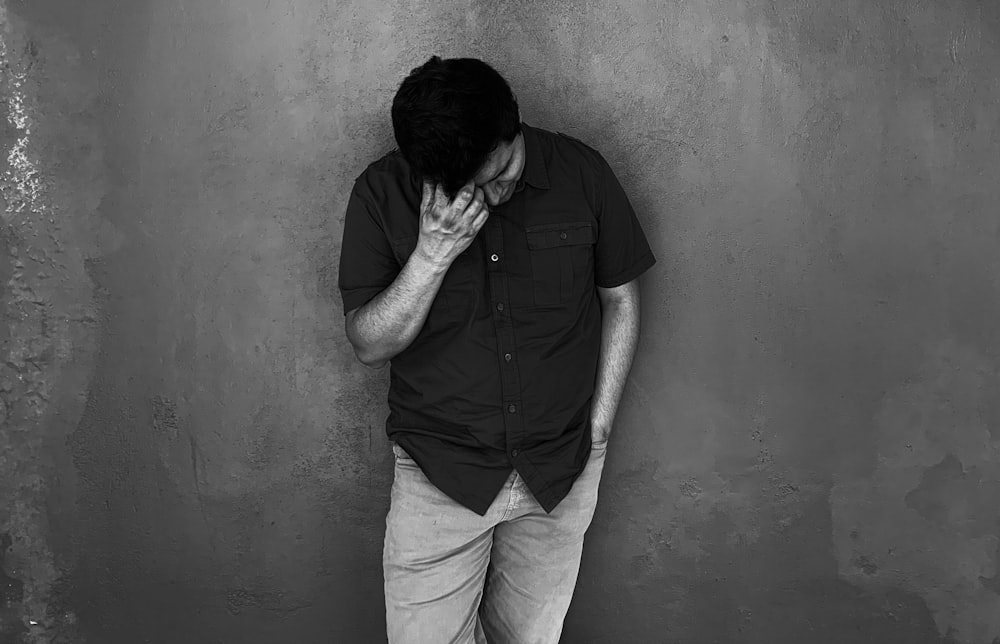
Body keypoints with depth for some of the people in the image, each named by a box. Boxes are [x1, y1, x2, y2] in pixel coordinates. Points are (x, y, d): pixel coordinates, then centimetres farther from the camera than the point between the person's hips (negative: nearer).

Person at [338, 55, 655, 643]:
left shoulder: (582, 174, -8)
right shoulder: (382, 193, -9)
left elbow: (620, 299, 4)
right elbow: (368, 345, -8)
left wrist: (596, 431, 1)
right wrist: (432, 254, -24)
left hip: (560, 473, 1)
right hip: (439, 474, -1)